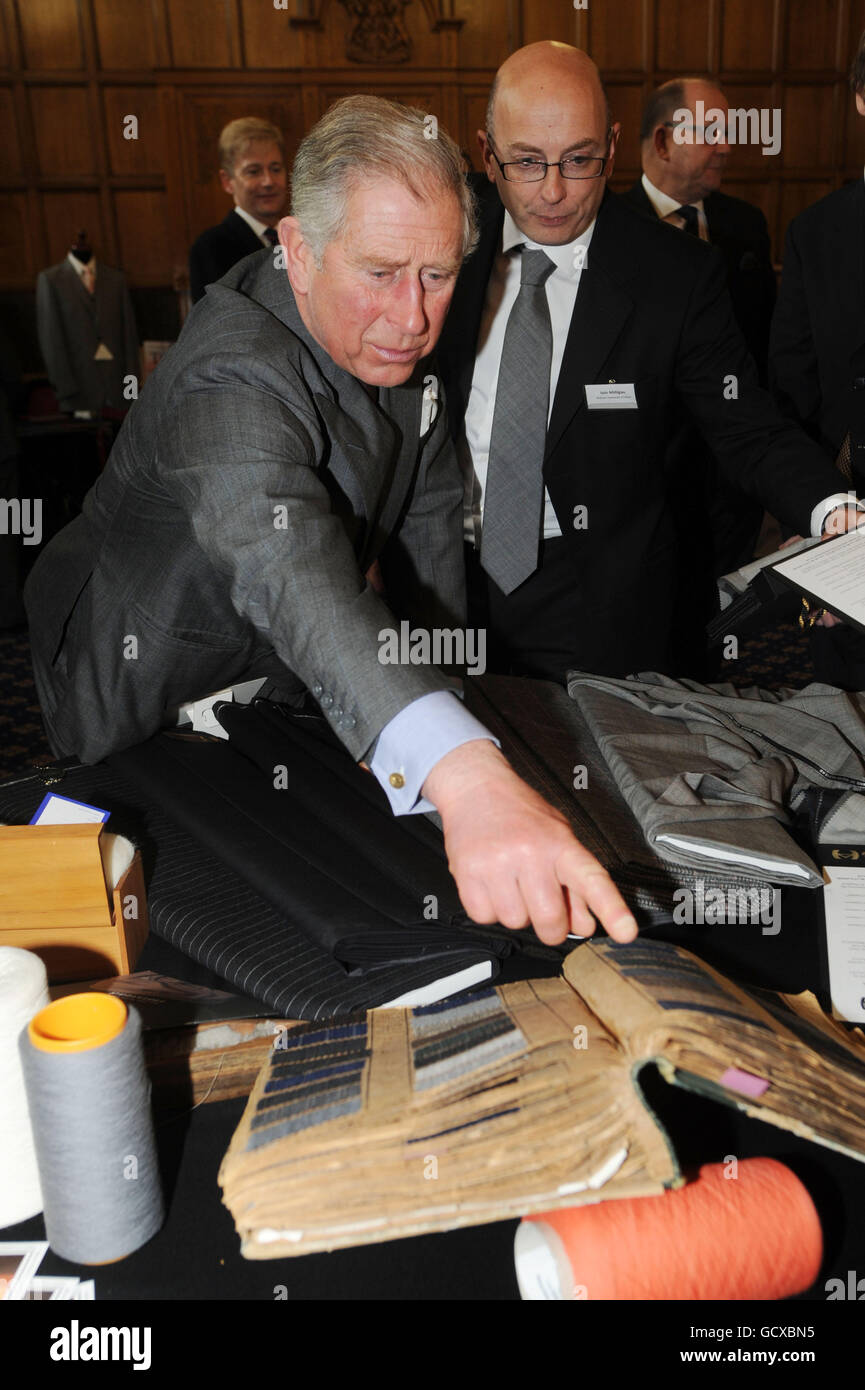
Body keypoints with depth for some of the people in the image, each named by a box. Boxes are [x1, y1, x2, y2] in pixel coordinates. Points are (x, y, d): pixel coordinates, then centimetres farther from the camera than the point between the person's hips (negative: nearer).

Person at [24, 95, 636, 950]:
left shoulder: (393, 337, -10)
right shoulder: (230, 386, -37)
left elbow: (428, 503, 2)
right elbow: (293, 579, -56)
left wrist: (444, 658, -4)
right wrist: (464, 777, -70)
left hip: (288, 693, 6)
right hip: (148, 711, -6)